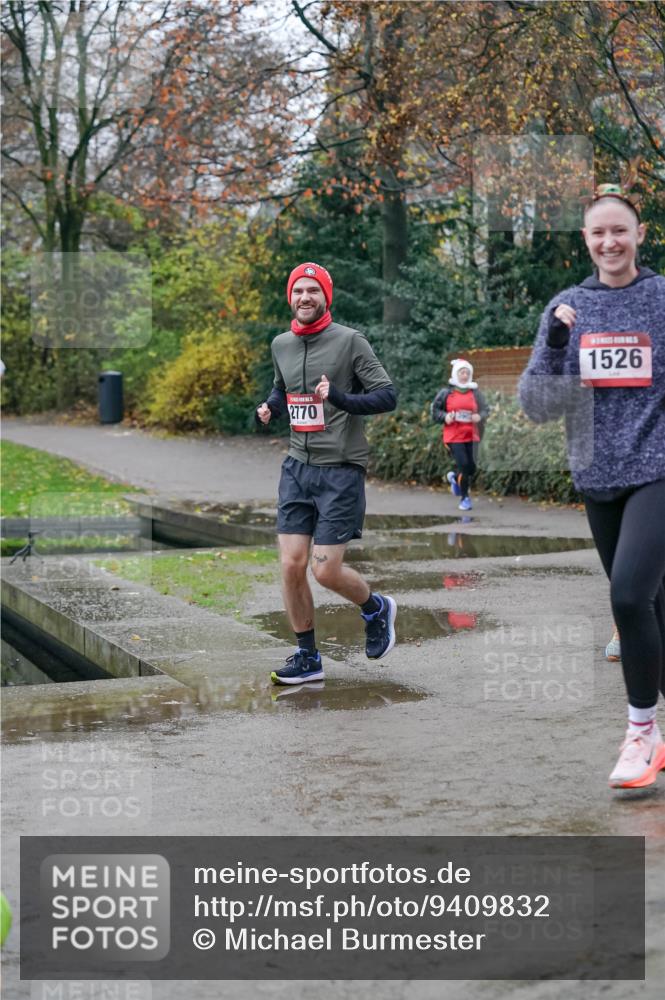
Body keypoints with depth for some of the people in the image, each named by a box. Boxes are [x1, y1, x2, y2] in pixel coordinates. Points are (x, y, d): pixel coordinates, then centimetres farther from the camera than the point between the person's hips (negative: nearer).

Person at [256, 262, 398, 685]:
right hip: (297, 467, 5)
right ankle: (308, 658, 14)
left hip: (341, 469, -5)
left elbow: (388, 396, -11)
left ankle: (377, 609, 25)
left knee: (326, 570, -7)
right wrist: (270, 408, 7)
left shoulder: (350, 341, -8)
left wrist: (340, 399, -25)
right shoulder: (281, 345, 10)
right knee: (291, 566, -1)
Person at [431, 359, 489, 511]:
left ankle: (455, 478, 38)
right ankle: (465, 497, 4)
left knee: (471, 467, 4)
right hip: (453, 436, -3)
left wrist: (479, 416, -11)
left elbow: (485, 410, 11)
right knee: (463, 465, -12)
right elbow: (435, 410, 5)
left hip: (471, 436, 3)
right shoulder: (446, 392, 0)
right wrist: (445, 417, -14)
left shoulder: (475, 392, 6)